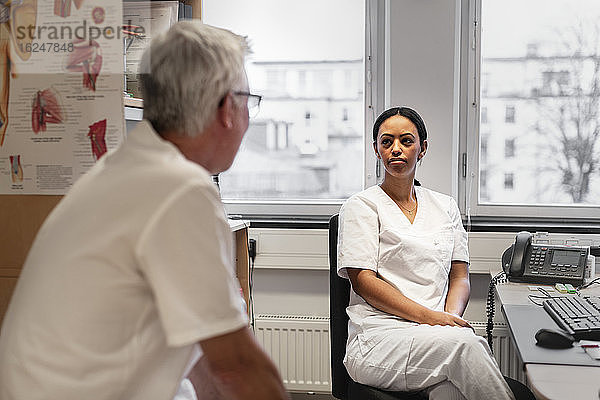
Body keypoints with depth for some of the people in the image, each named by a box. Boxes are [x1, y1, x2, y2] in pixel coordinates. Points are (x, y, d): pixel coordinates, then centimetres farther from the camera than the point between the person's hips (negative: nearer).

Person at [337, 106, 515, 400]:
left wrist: (451, 315, -8)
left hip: (439, 332, 3)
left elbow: (460, 276, 16)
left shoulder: (445, 206, 21)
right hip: (379, 336, -3)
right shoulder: (361, 206, 6)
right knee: (465, 343, -32)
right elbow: (363, 281, -5)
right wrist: (430, 317, -17)